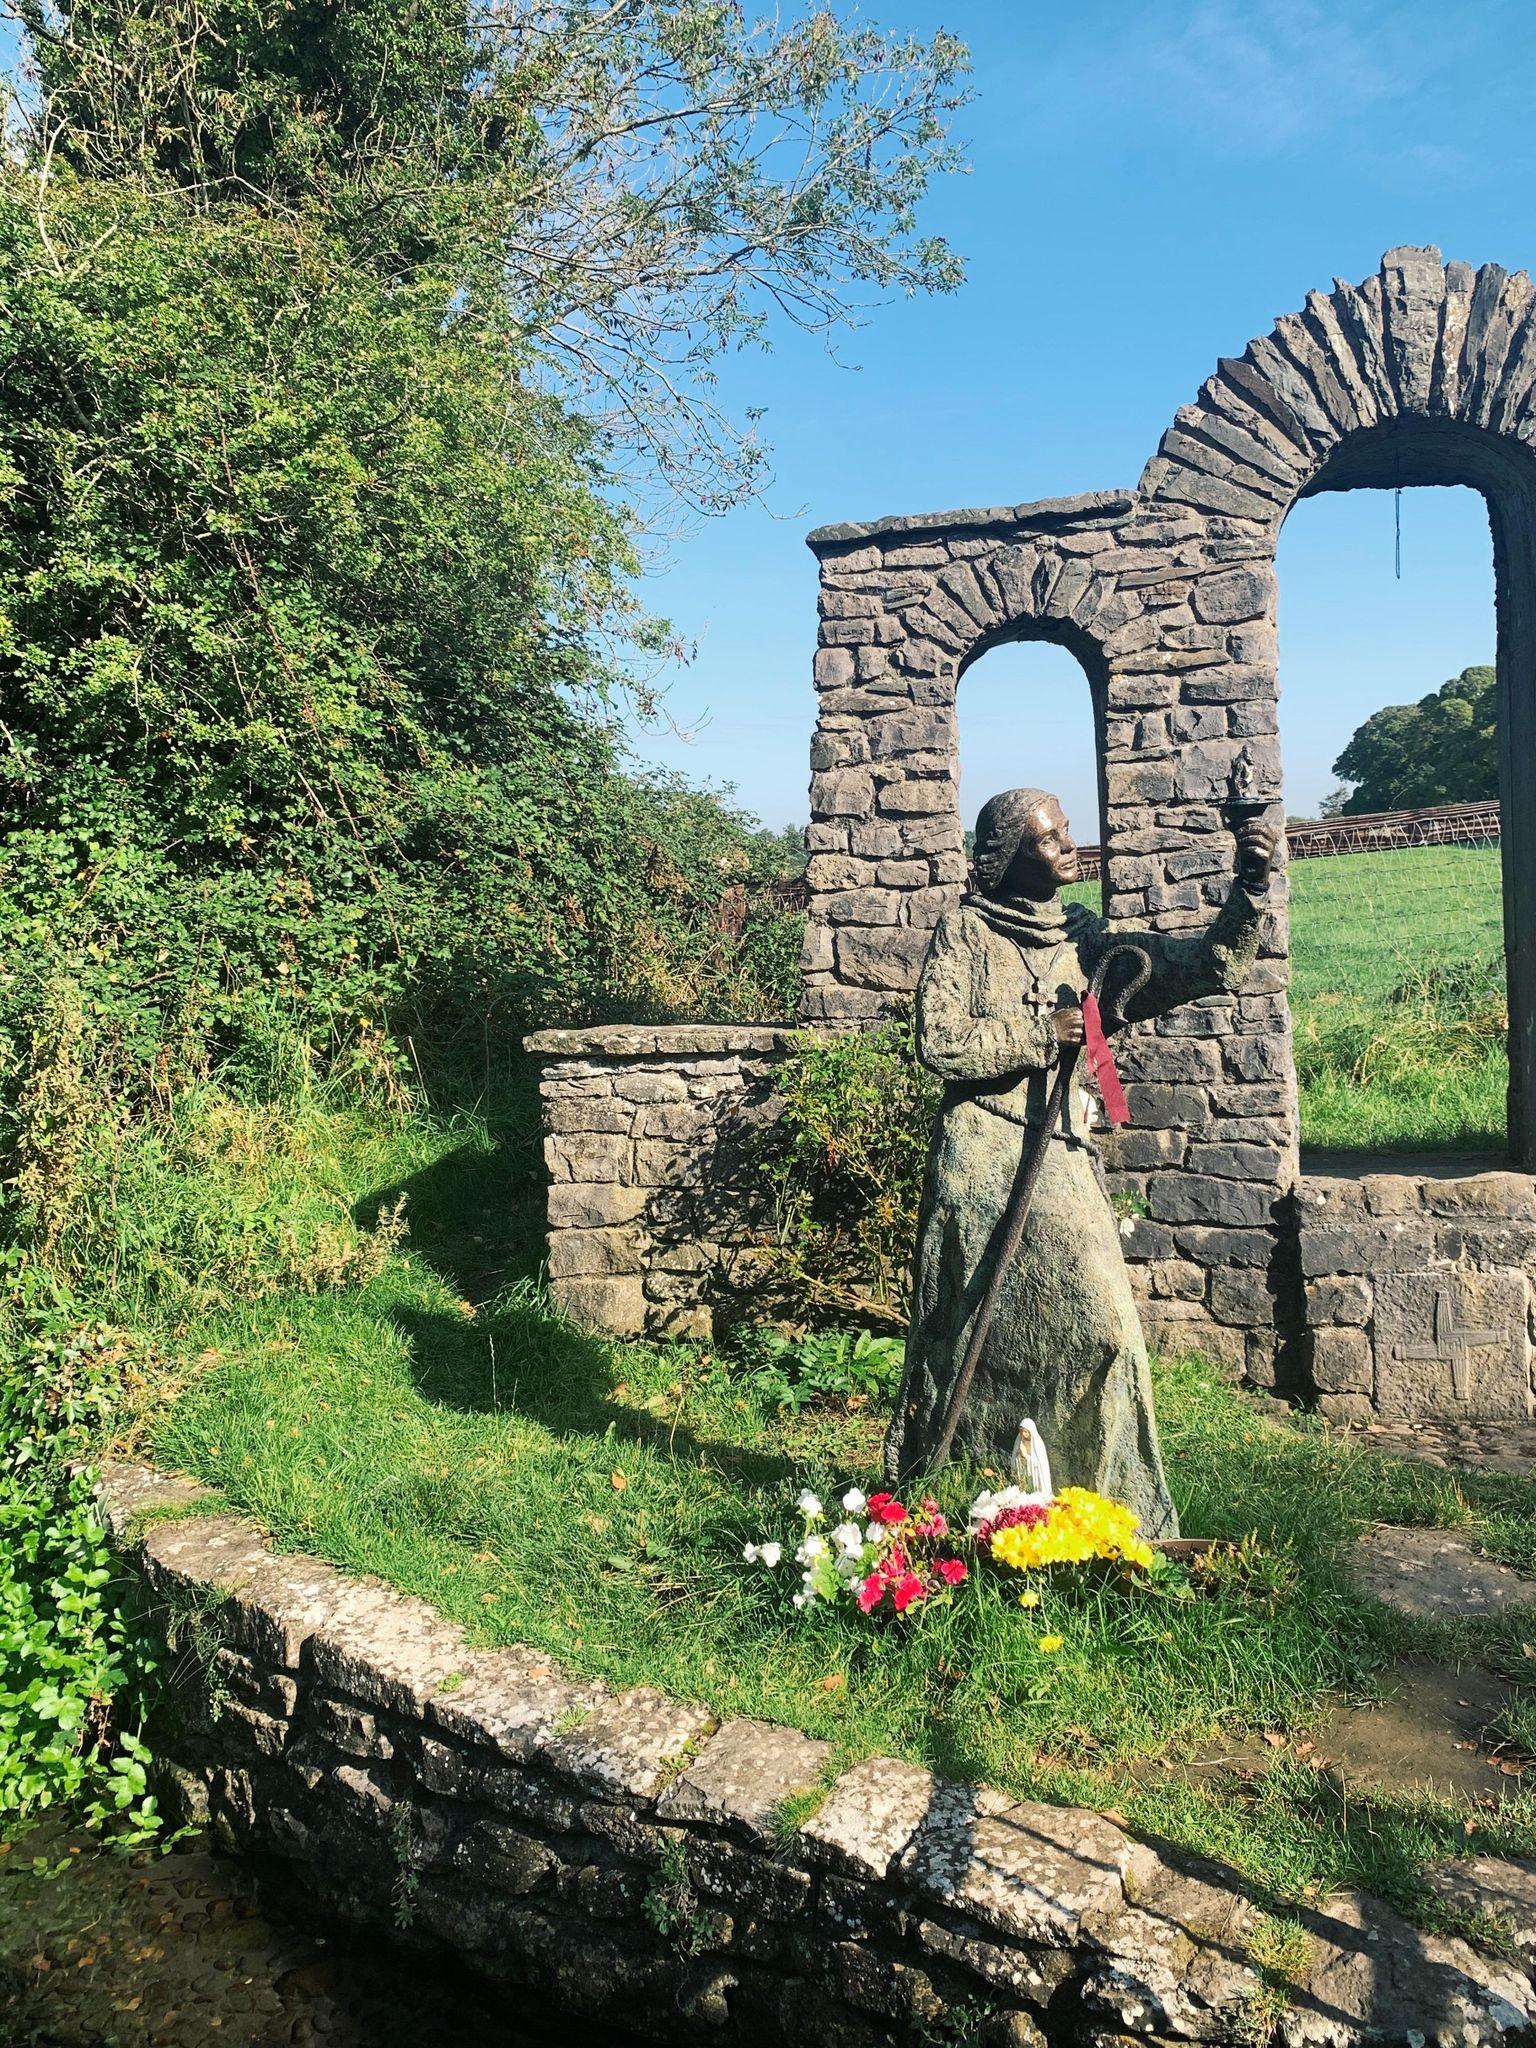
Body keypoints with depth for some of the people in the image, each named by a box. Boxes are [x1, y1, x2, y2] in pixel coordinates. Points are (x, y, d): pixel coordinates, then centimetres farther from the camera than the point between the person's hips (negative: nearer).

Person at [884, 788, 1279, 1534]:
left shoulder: (1085, 936, 7)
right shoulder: (966, 930, -2)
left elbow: (1213, 967, -1)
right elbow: (938, 1041, -10)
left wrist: (1251, 889, -15)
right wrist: (1040, 1032, -13)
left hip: (1062, 1160, 4)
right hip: (982, 1158, -3)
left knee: (1099, 1330, -3)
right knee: (971, 1332, 6)